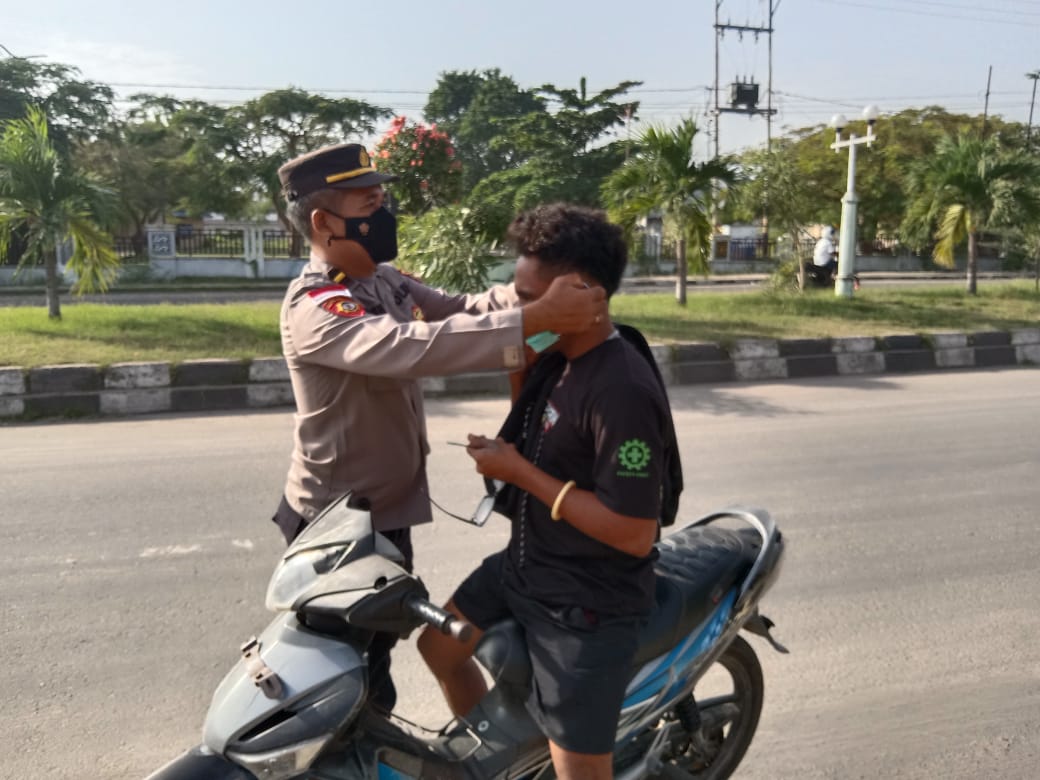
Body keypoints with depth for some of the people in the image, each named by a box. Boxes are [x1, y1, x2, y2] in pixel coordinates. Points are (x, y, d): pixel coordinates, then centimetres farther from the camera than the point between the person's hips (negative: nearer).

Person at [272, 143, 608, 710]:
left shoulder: (384, 281, 2)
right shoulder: (313, 307, -27)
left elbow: (462, 311, 0)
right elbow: (413, 347, -42)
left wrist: (539, 288, -18)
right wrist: (537, 318, -47)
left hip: (390, 507, 9)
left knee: (381, 643, 26)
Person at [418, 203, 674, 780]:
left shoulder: (623, 391, -28)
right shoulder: (557, 358, 1)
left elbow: (634, 535, -28)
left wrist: (519, 472, -24)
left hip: (587, 603, -9)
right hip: (525, 563, 9)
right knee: (439, 646, 23)